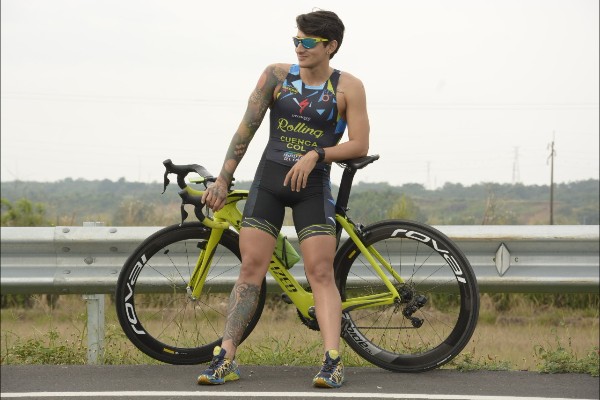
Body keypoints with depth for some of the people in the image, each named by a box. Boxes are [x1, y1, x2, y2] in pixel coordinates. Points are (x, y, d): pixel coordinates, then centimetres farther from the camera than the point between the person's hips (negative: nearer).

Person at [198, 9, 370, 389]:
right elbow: (247, 128, 4)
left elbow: (360, 145, -6)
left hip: (312, 185, -2)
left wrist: (316, 155, -19)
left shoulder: (348, 87, -2)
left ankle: (333, 360, -13)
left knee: (321, 272, -9)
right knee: (251, 267, -3)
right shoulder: (277, 75, 3)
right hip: (269, 177, 2)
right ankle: (225, 358, -1)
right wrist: (224, 178, 2)